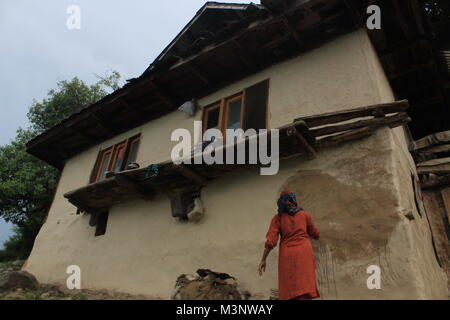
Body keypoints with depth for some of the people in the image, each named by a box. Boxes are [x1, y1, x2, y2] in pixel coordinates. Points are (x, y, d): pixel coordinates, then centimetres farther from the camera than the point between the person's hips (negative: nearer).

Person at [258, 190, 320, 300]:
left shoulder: (277, 218, 5)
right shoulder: (304, 215, 10)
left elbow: (270, 241, -4)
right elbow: (316, 235, 23)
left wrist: (263, 260, 3)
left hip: (287, 256, 0)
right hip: (304, 254, 1)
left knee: (290, 293, 5)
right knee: (304, 290, -6)